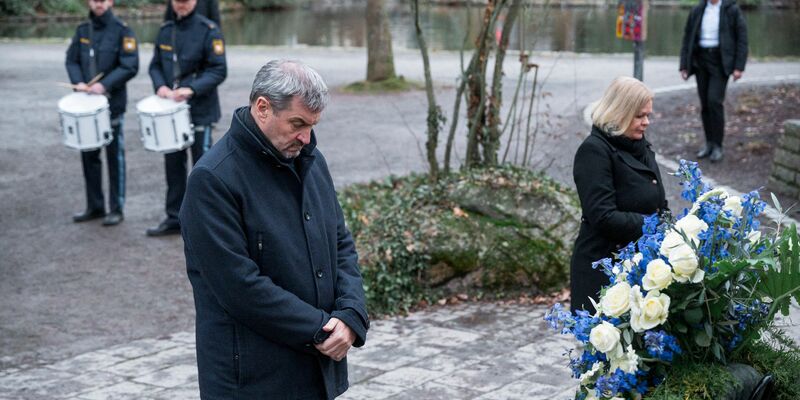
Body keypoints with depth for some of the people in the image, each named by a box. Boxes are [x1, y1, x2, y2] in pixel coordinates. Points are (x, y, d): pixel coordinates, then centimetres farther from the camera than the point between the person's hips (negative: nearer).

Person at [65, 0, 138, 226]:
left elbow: (130, 66, -11)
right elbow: (72, 60, 12)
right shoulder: (82, 30, 10)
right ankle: (94, 206, 22)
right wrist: (78, 82, -7)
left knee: (115, 157, 2)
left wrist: (105, 85, -19)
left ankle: (116, 209, 10)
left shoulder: (122, 31, -6)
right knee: (89, 155, 11)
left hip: (113, 104, -5)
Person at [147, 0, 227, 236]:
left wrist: (192, 89, -24)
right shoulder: (165, 30, 9)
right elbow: (155, 65, 13)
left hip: (200, 112, -5)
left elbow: (218, 71, -12)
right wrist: (160, 85, -7)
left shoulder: (209, 31, -8)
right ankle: (174, 219, 23)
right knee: (173, 165, 12)